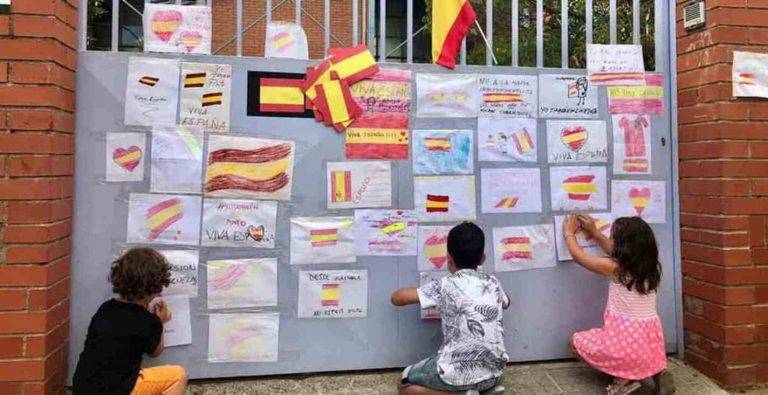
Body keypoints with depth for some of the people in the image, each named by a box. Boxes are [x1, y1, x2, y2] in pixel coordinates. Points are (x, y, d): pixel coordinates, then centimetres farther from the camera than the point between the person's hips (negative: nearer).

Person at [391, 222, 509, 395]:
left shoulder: (443, 286, -5)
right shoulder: (493, 283, 7)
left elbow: (396, 298, 0)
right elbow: (506, 303, 30)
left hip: (458, 374, -5)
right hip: (493, 373, 6)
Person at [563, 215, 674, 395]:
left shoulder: (614, 268, -16)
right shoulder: (647, 265, 2)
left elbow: (578, 255, -2)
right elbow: (617, 253, 22)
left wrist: (569, 233, 15)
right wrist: (595, 233, 27)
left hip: (626, 340, -6)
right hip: (651, 340, 7)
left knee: (576, 340, 15)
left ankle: (623, 378, 1)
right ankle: (656, 372, 9)